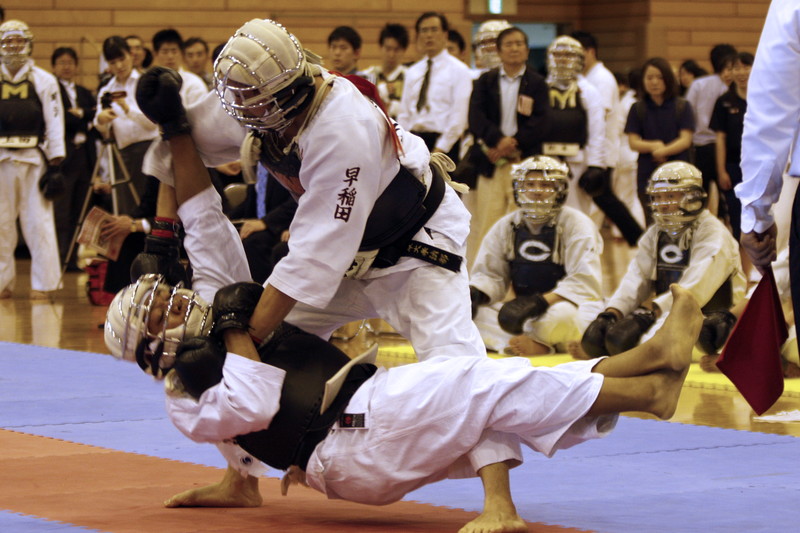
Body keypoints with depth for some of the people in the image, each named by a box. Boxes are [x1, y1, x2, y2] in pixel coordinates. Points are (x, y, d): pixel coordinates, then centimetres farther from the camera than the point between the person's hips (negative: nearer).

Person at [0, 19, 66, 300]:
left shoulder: (44, 81, 3)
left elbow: (55, 120, 1)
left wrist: (56, 159, -4)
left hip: (34, 158, -2)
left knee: (38, 222, -4)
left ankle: (44, 283, 2)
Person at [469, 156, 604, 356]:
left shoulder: (577, 224, -9)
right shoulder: (506, 227, 7)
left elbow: (584, 282, -18)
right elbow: (489, 274, 6)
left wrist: (539, 302, -32)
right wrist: (474, 293, -20)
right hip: (526, 313, 5)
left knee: (561, 313, -41)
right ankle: (540, 346, -28)